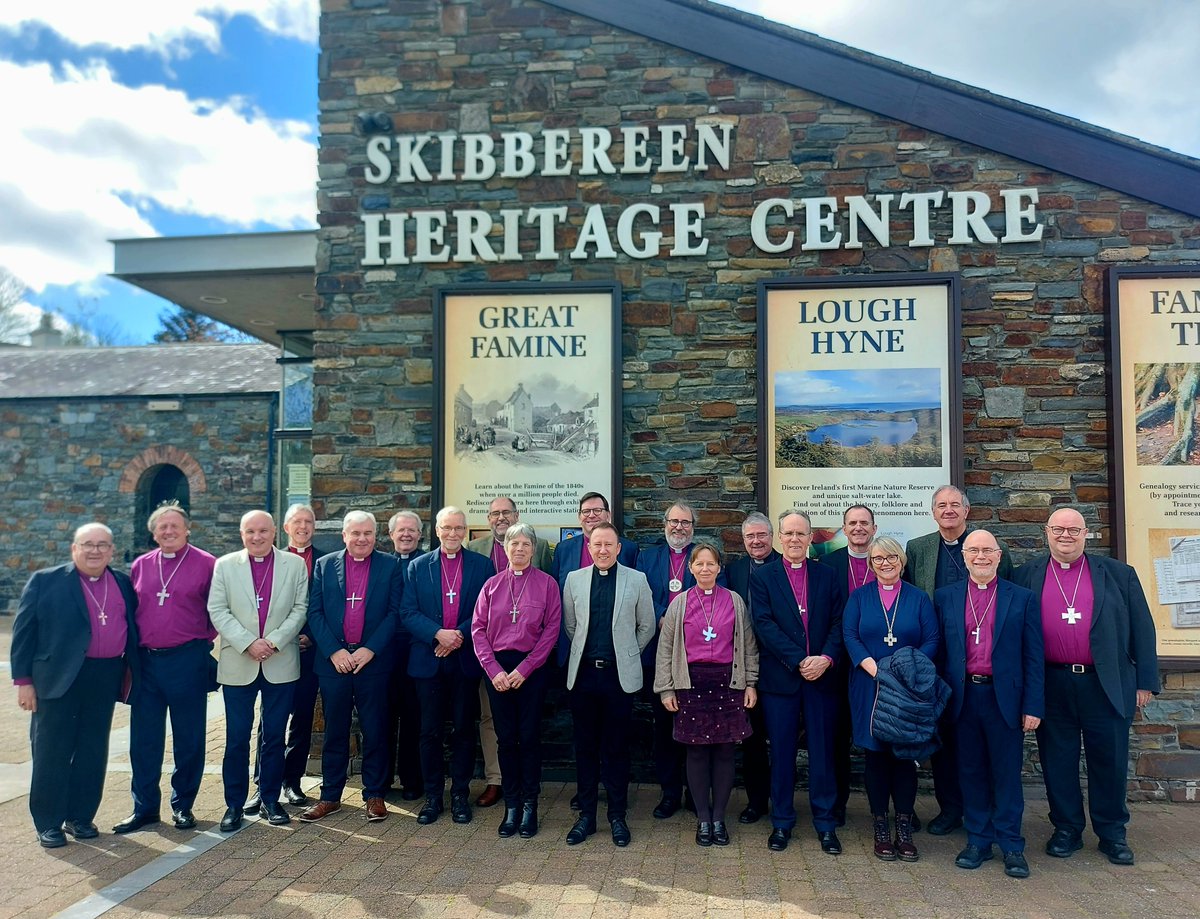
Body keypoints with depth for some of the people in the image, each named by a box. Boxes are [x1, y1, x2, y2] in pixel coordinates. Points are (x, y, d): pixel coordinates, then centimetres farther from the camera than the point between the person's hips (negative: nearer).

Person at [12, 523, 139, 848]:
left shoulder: (123, 585, 10)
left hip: (105, 678, 4)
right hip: (59, 679, -3)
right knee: (52, 752, 4)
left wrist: (132, 674, 8)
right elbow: (24, 632, -2)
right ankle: (48, 822, 16)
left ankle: (81, 816, 23)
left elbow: (132, 630, 15)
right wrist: (23, 680, -6)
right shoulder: (45, 581, -1)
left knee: (93, 752, 10)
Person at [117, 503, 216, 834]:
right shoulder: (140, 566, 9)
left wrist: (203, 640, -3)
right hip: (145, 660, 4)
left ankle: (183, 805, 20)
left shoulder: (206, 564, -3)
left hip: (188, 661, -3)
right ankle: (144, 807, 21)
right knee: (144, 738, 9)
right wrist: (133, 647, 7)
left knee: (188, 738, 6)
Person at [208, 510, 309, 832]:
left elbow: (300, 609, 0)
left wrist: (274, 641, -12)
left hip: (281, 664, 0)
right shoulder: (225, 565, 4)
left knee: (275, 737, 8)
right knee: (236, 739, 4)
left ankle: (271, 800, 22)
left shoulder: (295, 564, 3)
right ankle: (234, 804, 17)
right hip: (238, 665, 0)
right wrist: (248, 643, -12)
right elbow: (217, 611, -2)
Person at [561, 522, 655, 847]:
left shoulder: (637, 580, -1)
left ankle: (617, 816, 19)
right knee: (585, 747, 9)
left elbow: (647, 626, 7)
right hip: (583, 673, 2)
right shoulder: (574, 579, 4)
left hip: (620, 674, -2)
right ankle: (586, 815, 21)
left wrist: (628, 654, 10)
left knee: (617, 747, 6)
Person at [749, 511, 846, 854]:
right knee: (781, 752, 7)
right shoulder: (762, 577, 2)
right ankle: (781, 822, 20)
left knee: (823, 751, 7)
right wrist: (799, 660, -15)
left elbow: (839, 623, 2)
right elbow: (764, 625, -8)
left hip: (822, 676, 1)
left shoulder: (828, 576, 8)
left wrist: (826, 658, -14)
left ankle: (825, 824, 19)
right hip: (779, 678, -1)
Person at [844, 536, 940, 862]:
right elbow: (850, 636, -3)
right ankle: (881, 829, 13)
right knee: (875, 755, 3)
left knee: (905, 755, 2)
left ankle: (904, 829, 12)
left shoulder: (919, 599, 7)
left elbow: (932, 640, -1)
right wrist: (874, 669, -18)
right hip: (869, 689, 0)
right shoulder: (859, 597, 6)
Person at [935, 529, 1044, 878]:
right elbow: (939, 651, 7)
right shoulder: (945, 597, 7)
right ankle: (977, 841, 21)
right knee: (971, 772, 9)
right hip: (963, 698, 2)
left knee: (1007, 774, 5)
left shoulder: (1022, 598, 3)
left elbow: (1034, 656, 2)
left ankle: (1011, 846, 17)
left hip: (1005, 698, -1)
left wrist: (1033, 706, -4)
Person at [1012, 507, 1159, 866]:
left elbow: (1142, 629, 6)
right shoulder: (1026, 576, 5)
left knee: (1110, 761, 9)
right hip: (1051, 686, 0)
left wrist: (1145, 682, 2)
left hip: (1107, 685, 0)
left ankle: (1113, 833, 26)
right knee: (1058, 762, 9)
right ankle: (1066, 830, 24)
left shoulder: (1118, 574, 6)